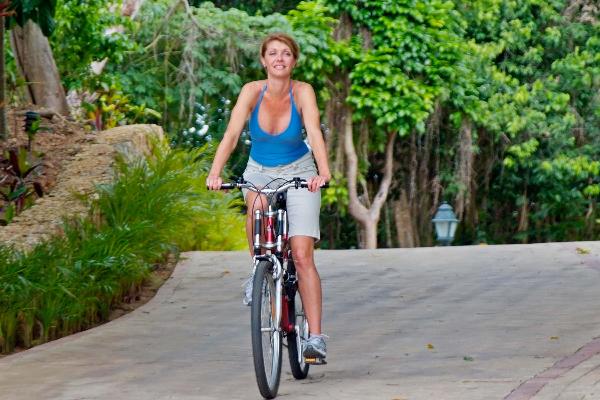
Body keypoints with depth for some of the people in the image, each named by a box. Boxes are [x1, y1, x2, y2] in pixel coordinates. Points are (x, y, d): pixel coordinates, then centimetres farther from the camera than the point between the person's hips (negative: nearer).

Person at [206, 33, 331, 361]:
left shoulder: (303, 92, -19)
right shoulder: (252, 91, -16)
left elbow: (315, 133, -31)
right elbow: (232, 133, -26)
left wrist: (323, 172, -49)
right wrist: (215, 172, -42)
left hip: (298, 172, -1)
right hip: (259, 171, 1)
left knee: (302, 255, -11)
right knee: (257, 206, -35)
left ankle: (315, 337, -12)